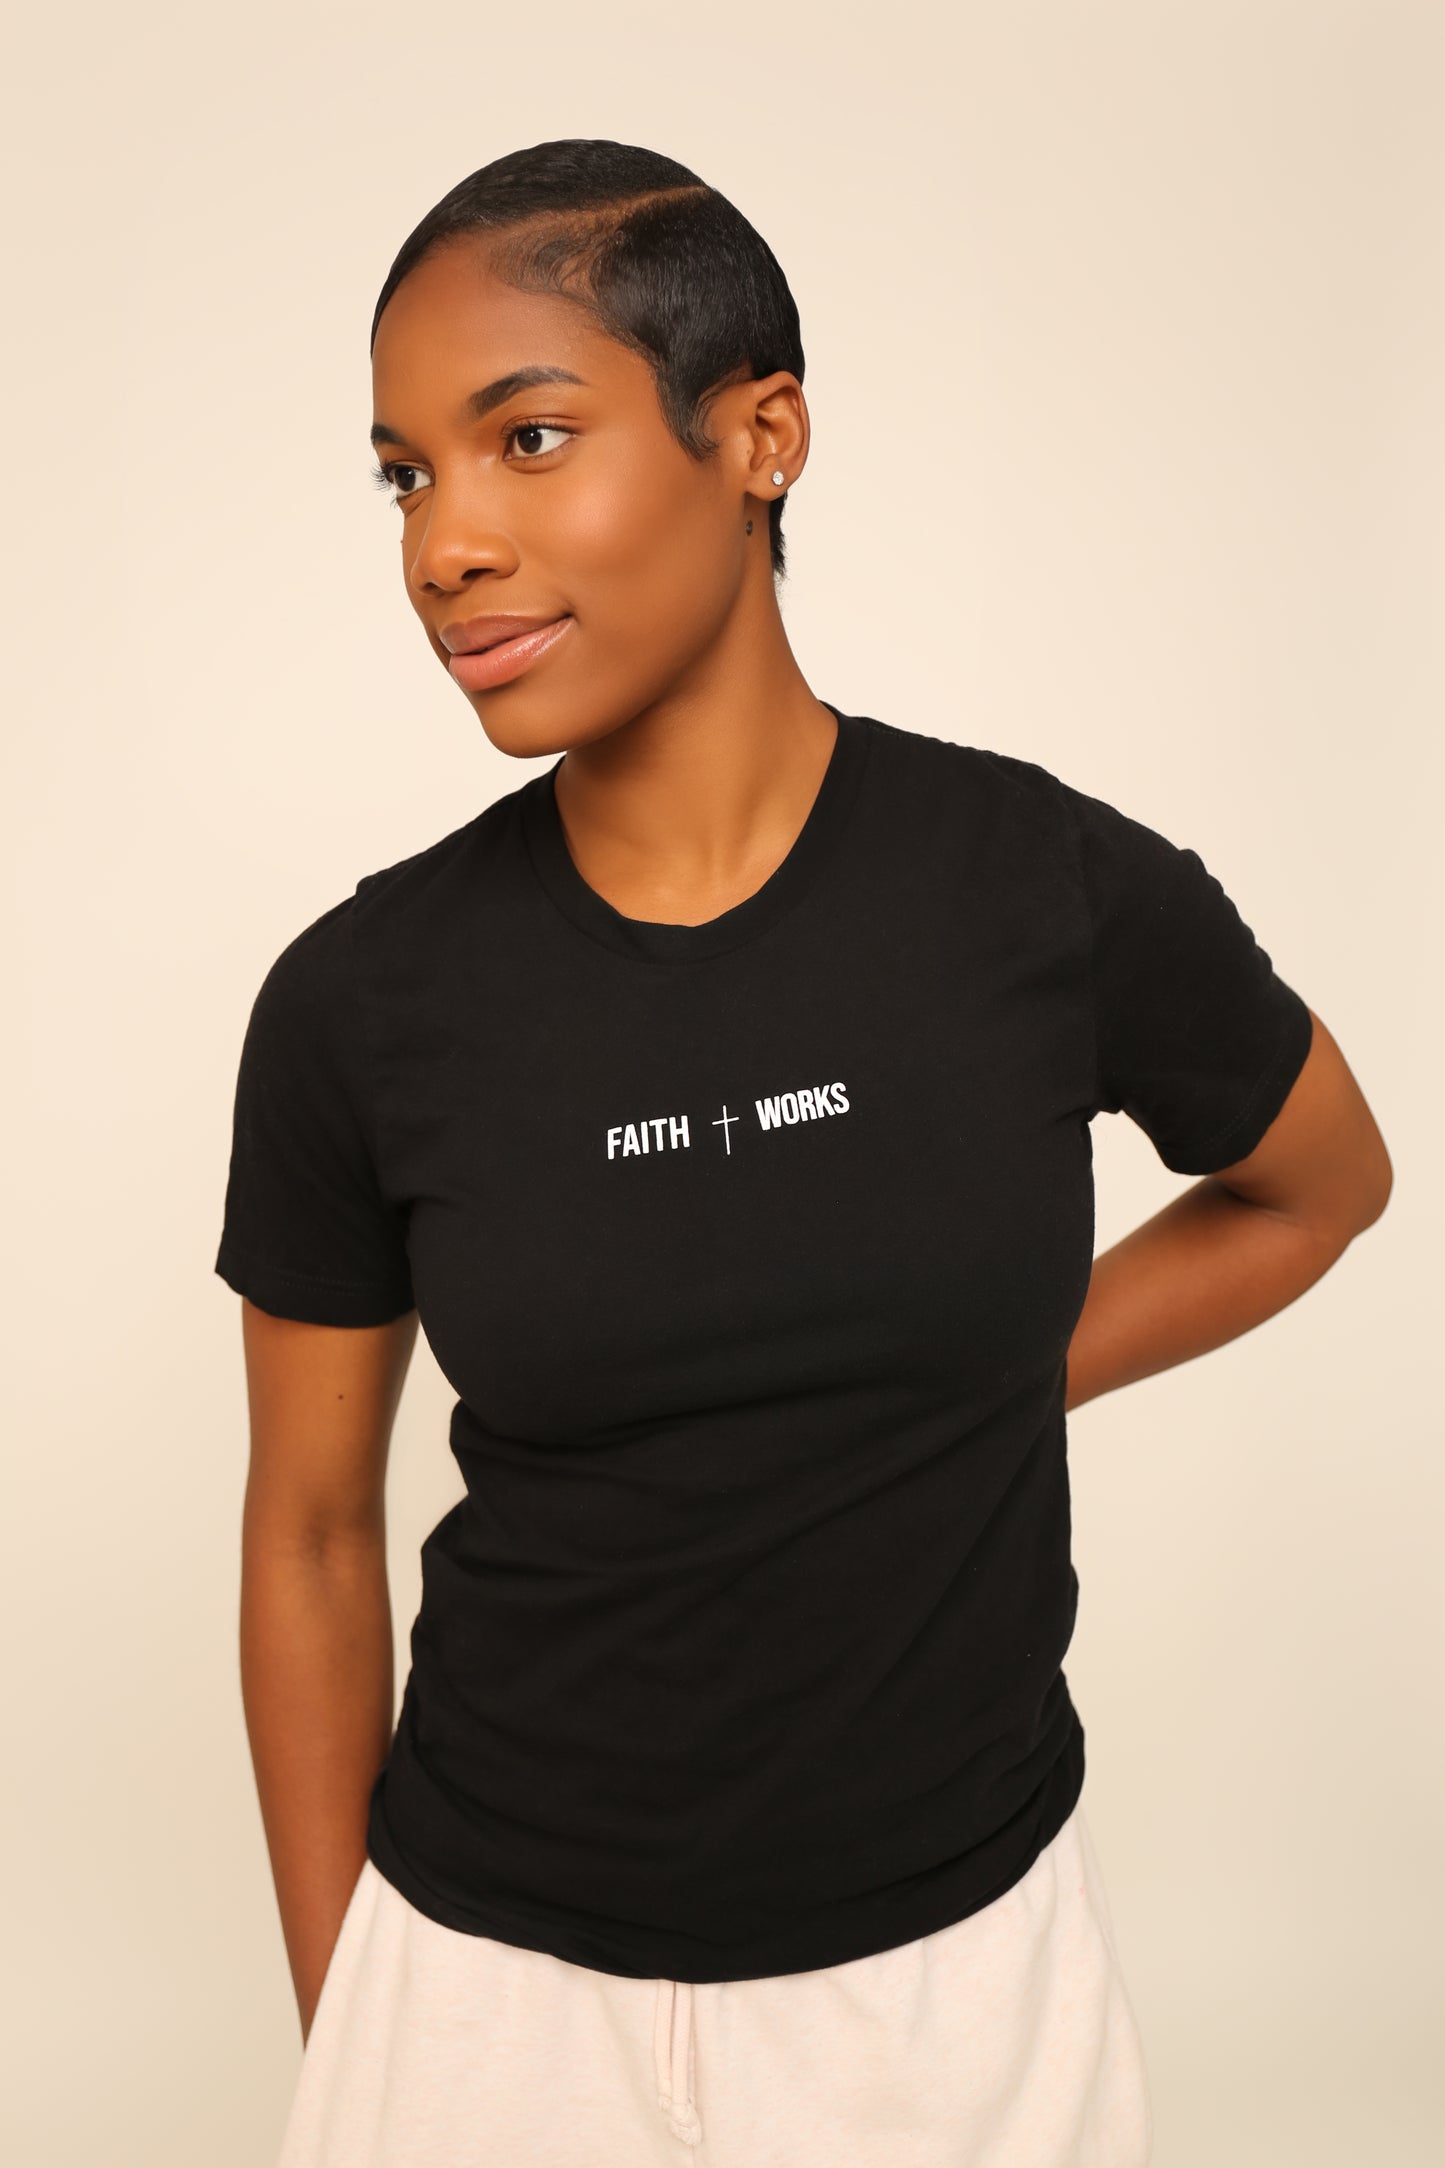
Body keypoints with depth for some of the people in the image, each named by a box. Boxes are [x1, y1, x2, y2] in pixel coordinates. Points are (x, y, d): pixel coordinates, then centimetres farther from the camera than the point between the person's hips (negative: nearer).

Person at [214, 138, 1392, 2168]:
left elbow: (1323, 1183, 6)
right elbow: (313, 1526, -1)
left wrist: (979, 1393, -3)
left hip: (956, 1964, 0)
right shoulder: (361, 1001, -12)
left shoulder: (1066, 891, -14)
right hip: (500, 1980, 1)